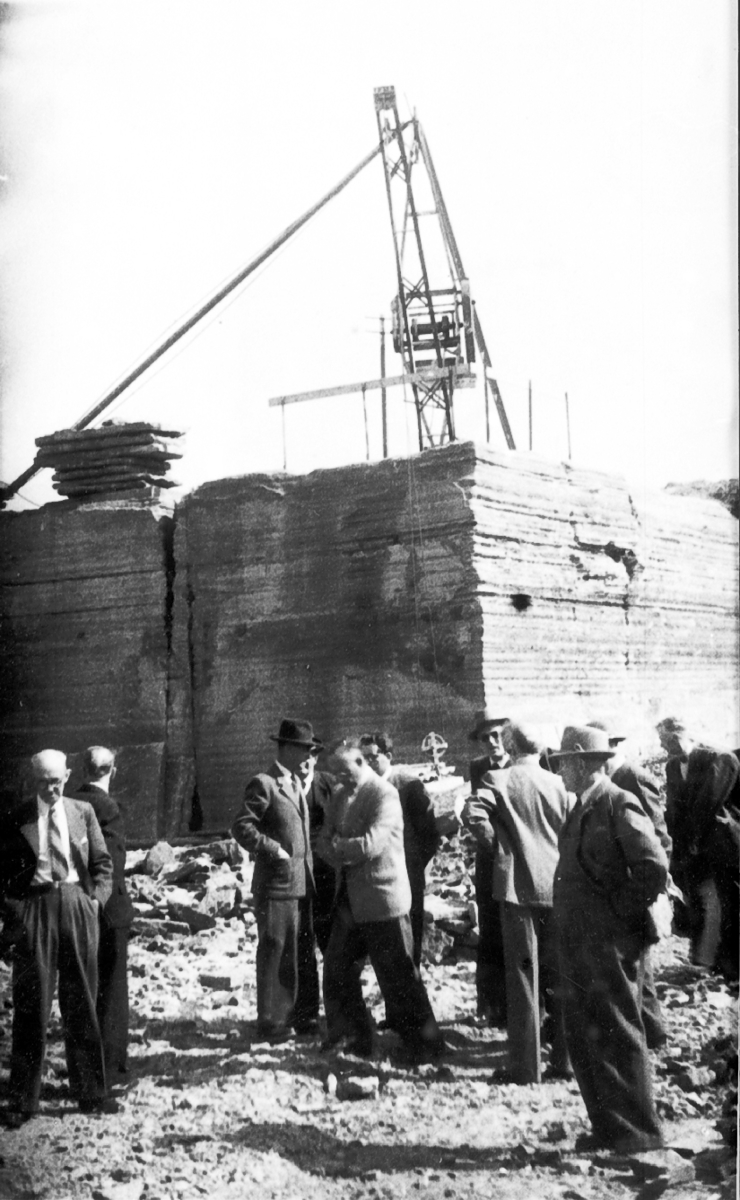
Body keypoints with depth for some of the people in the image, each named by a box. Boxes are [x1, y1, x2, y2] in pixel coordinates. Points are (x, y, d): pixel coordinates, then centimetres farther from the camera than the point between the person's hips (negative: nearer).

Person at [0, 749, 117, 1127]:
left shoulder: (82, 812, 9)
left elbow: (102, 863, 12)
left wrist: (97, 898, -2)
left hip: (78, 907, 2)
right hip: (34, 908, -2)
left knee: (82, 1005, 9)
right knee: (31, 1006, 0)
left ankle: (90, 1091, 20)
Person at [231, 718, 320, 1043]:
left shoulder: (298, 785, 16)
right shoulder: (263, 784, -11)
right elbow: (241, 827, -16)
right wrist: (273, 850, -19)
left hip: (301, 884, 8)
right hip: (276, 885, -8)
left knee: (304, 953, 14)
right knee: (276, 954, -2)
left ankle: (304, 1016, 25)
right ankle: (272, 1024, 6)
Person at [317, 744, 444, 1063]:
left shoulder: (384, 794, -13)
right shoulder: (340, 796, 11)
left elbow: (372, 843, -23)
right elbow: (326, 842, 7)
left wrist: (339, 848, -11)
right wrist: (345, 854, -12)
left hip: (382, 898, -8)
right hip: (350, 899, 8)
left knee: (397, 977, -2)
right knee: (337, 969, 13)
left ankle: (424, 1043, 9)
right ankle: (353, 1035, 27)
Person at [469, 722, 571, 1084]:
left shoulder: (497, 780, -6)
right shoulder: (558, 783, 1)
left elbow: (477, 814, -20)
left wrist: (497, 843, -4)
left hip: (518, 884, -3)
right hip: (558, 887, 3)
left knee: (523, 976, 3)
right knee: (560, 976, 11)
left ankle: (525, 1066, 6)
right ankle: (565, 1059, 17)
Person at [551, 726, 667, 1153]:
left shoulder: (619, 806, -15)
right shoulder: (582, 809, 13)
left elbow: (654, 867, -21)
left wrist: (622, 910, -14)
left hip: (611, 944, -9)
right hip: (579, 945, 9)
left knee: (618, 1037, 0)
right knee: (585, 1039, 14)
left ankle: (640, 1132, 11)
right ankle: (608, 1126, 25)